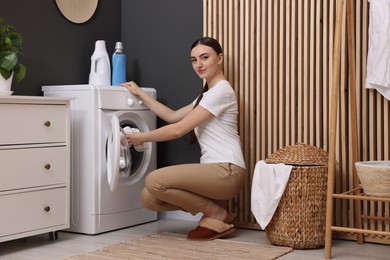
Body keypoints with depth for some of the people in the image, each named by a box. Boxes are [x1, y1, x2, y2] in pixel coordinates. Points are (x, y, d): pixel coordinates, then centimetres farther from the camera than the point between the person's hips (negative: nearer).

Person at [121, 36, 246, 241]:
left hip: (226, 171, -9)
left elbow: (178, 129, -12)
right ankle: (214, 210, 7)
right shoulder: (206, 95, 23)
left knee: (154, 181, -23)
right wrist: (140, 93, 25)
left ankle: (216, 214, -6)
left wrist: (142, 137, -1)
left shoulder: (221, 90, -9)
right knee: (149, 198, -4)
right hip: (213, 171, 9)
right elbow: (172, 116, 27)